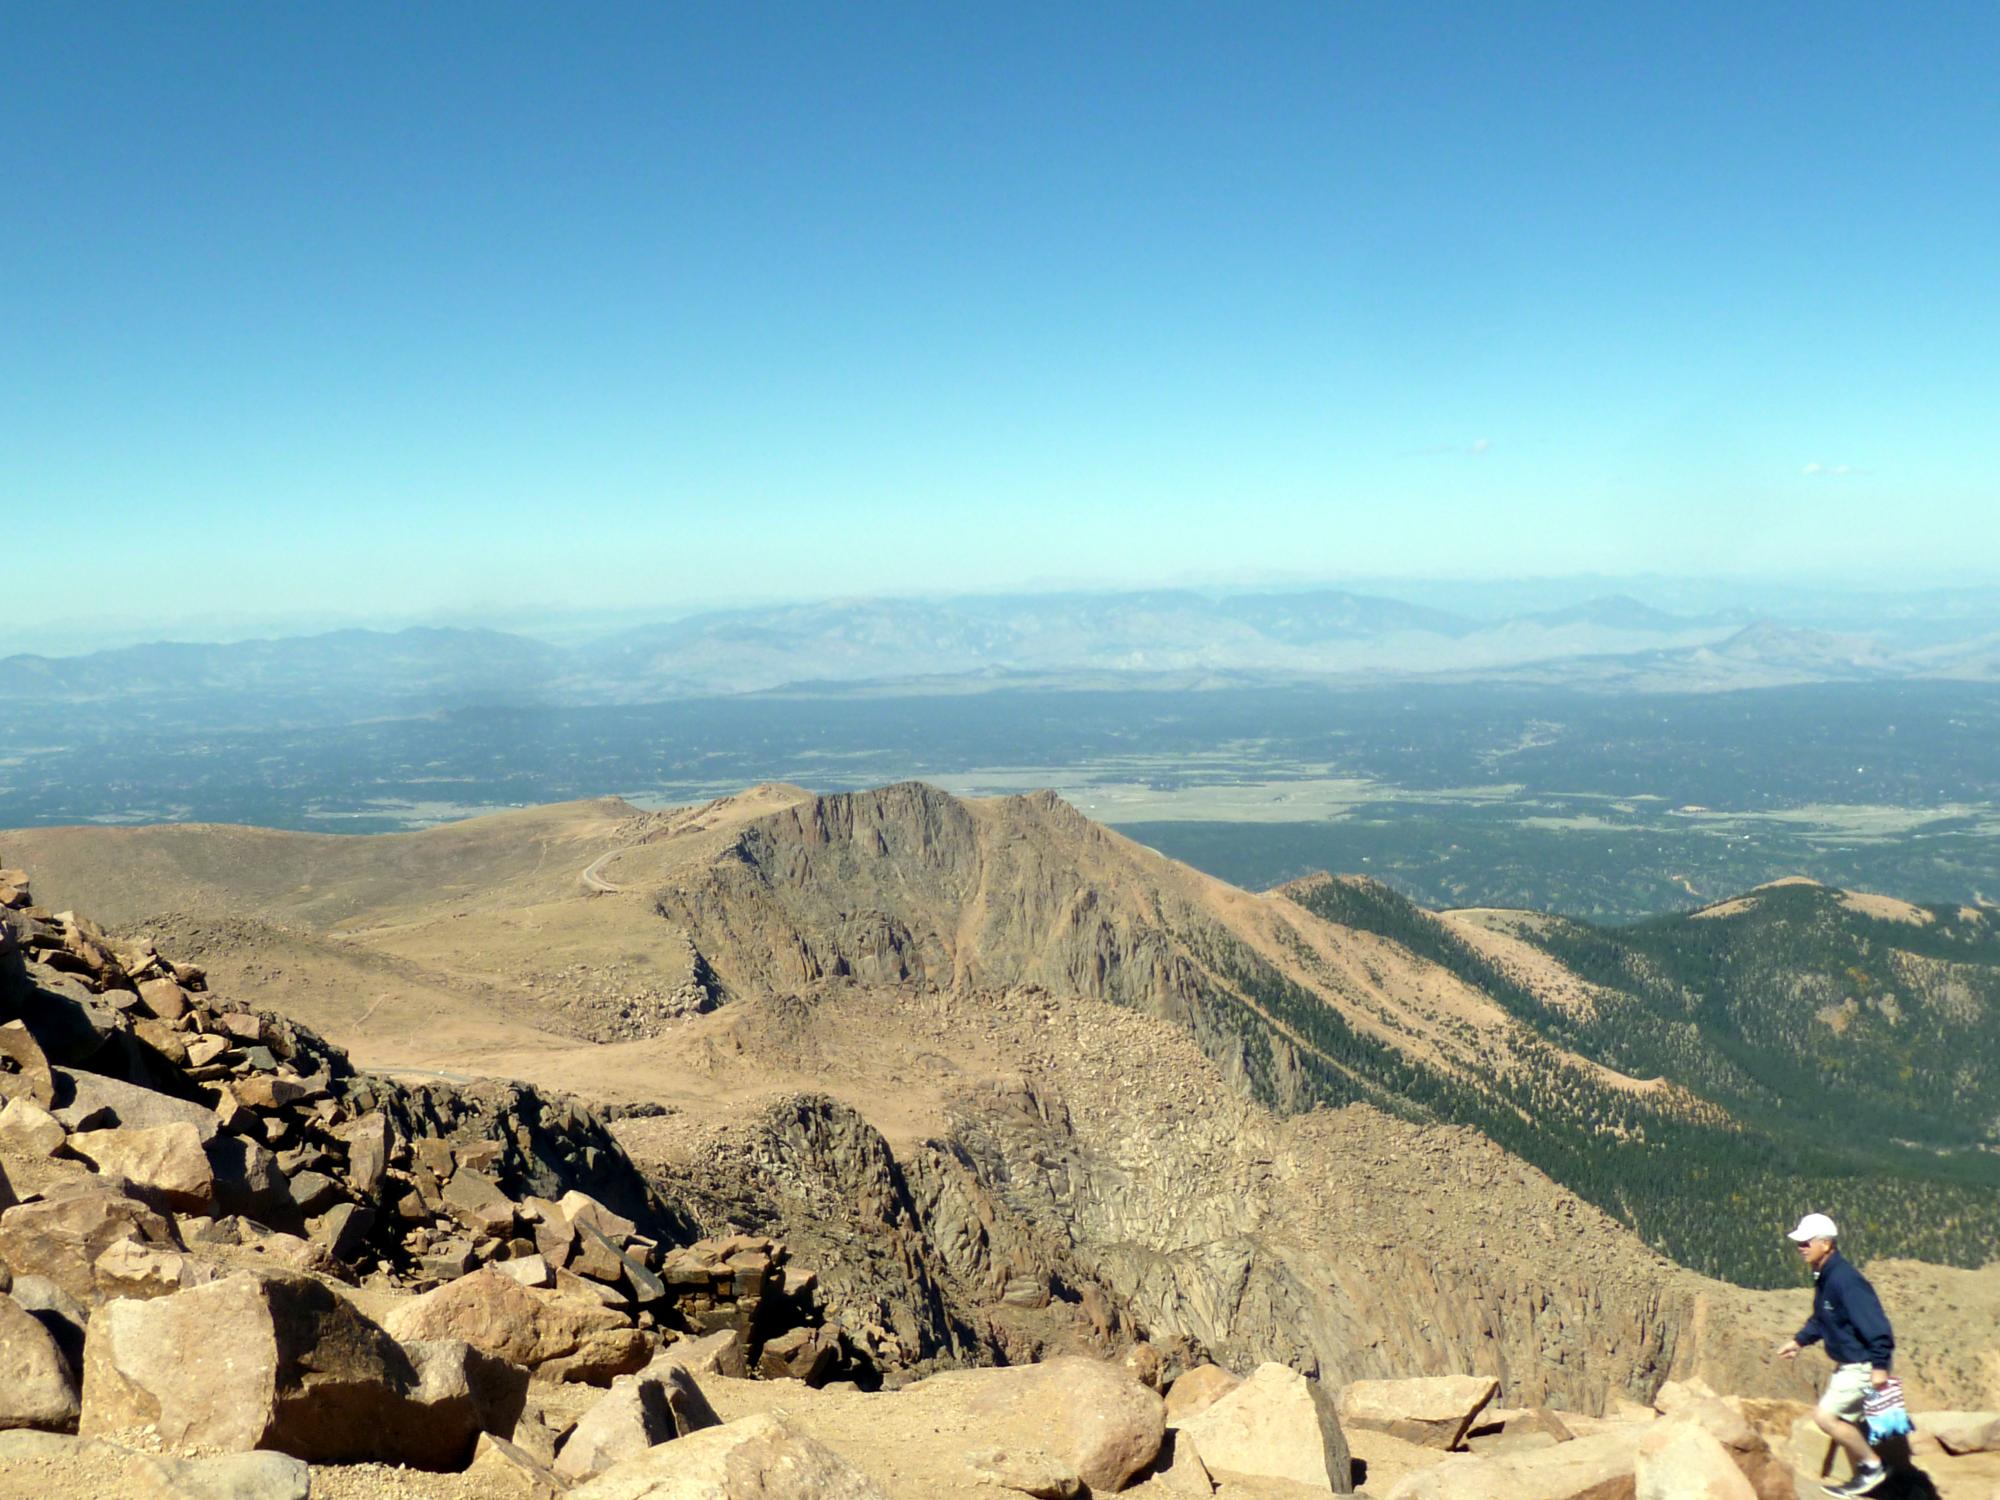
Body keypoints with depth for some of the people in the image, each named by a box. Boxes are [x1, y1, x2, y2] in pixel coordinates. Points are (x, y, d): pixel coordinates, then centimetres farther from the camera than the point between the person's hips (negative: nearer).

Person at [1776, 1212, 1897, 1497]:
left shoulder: (1845, 1280, -26)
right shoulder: (1824, 1277, 5)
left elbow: (1875, 1325, -28)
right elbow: (1821, 1320, 20)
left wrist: (1880, 1366, -29)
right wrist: (1799, 1340, 14)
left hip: (1862, 1365, -10)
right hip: (1846, 1365, 10)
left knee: (1826, 1416, -12)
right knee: (1843, 1420, 17)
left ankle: (1872, 1466, 4)